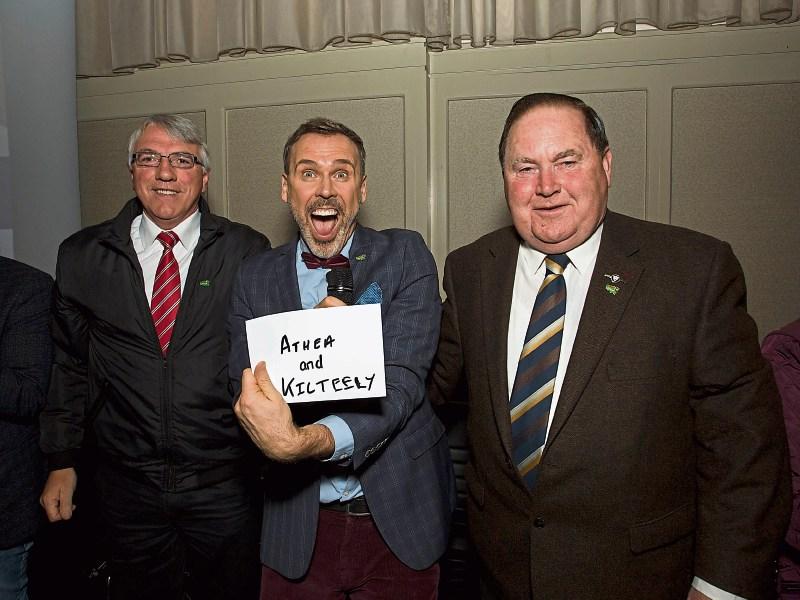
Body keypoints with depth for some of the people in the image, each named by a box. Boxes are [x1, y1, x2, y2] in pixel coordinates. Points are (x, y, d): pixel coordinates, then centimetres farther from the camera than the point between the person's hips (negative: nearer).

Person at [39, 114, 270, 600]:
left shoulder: (247, 251, -5)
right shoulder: (82, 256, 1)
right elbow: (70, 366, 7)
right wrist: (62, 462, 8)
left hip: (225, 486, -1)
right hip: (128, 484, 2)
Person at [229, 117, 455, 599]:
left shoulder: (405, 256, -7)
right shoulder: (255, 277, 0)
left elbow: (401, 383, -19)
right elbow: (247, 394, -6)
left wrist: (304, 442, -35)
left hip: (400, 514, -1)